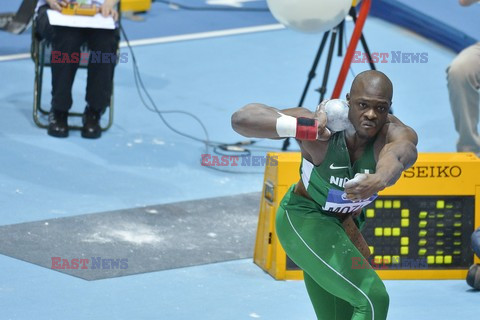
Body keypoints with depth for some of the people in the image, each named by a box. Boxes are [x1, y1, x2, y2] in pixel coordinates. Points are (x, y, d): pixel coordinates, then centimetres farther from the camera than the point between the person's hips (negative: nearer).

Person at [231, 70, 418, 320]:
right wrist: (306, 128, -49)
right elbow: (241, 118, -36)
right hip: (303, 219, -5)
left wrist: (380, 179, -76)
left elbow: (402, 152, -52)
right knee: (373, 300, -22)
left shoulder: (395, 133, -25)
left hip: (344, 225, 5)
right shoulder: (322, 128, -29)